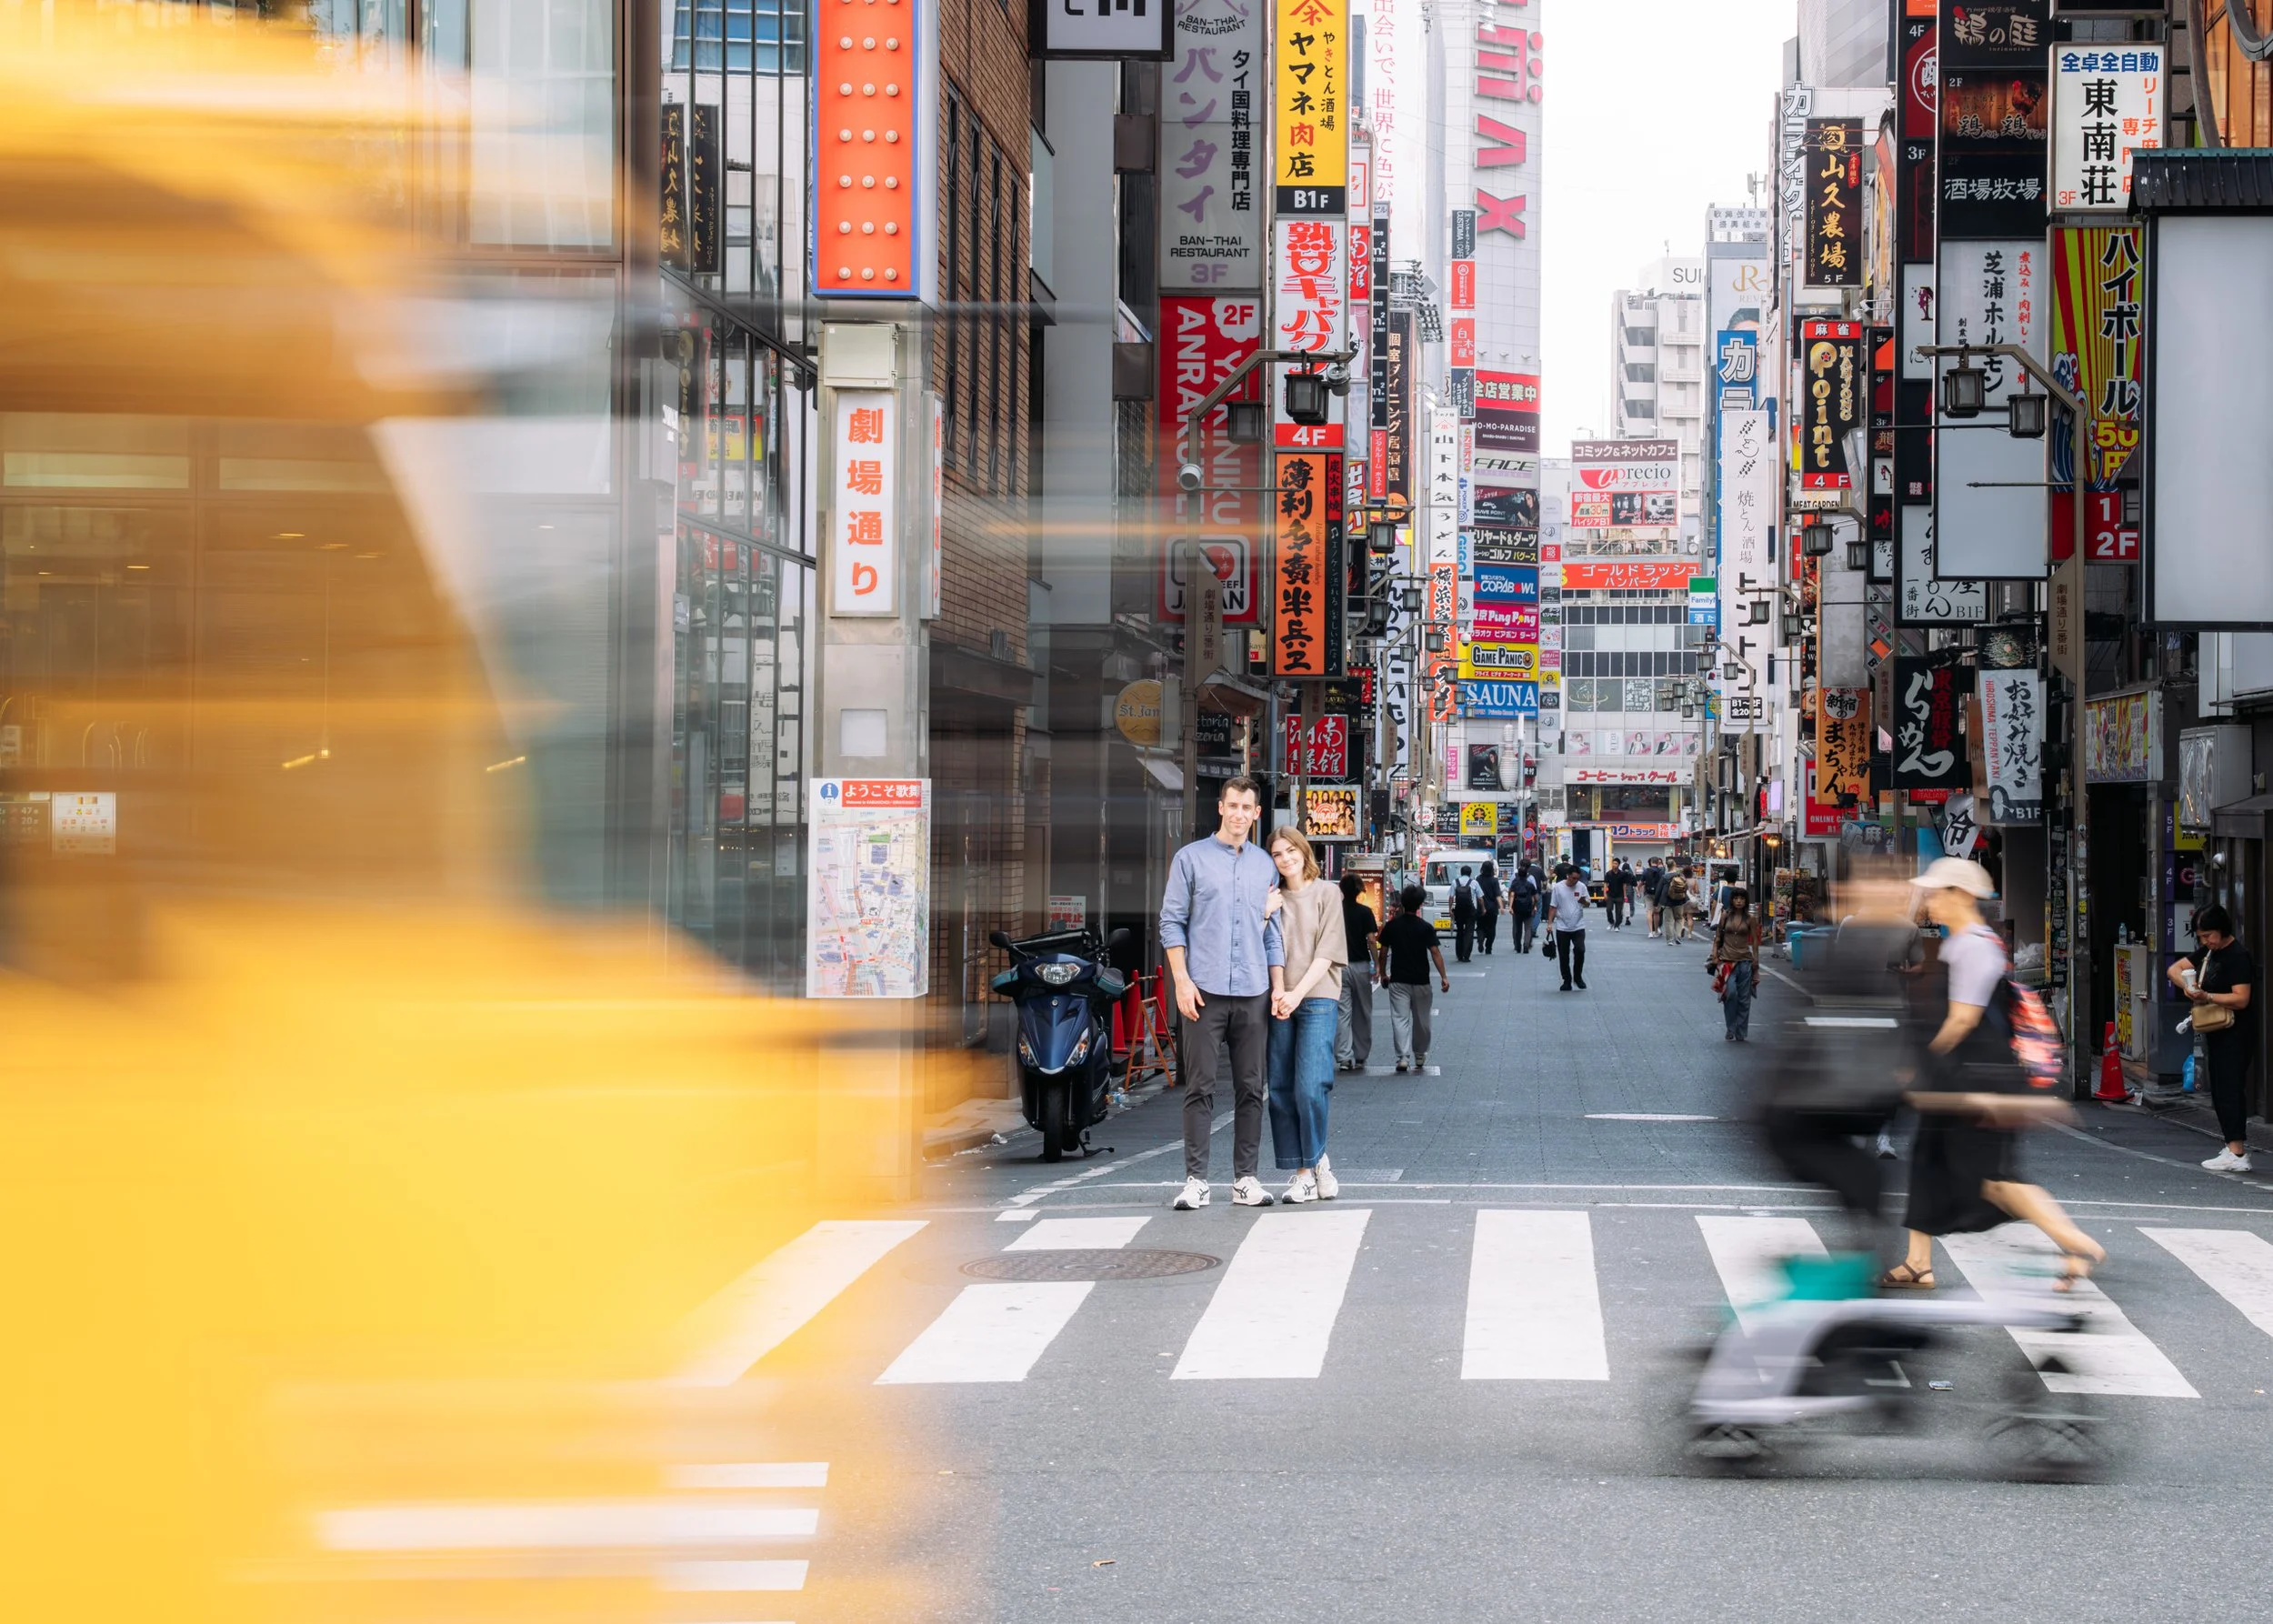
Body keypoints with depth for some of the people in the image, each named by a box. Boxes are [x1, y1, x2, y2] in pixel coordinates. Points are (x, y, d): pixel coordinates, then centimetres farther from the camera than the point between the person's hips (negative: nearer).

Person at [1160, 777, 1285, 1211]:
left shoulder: (1265, 866, 14)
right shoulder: (1192, 859, 4)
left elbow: (1273, 931, 17)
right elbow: (1172, 922, 2)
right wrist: (1182, 980, -8)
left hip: (1253, 994, 3)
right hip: (1204, 991, -3)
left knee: (1251, 1089, 4)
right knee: (1200, 1088, -4)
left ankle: (1245, 1179, 8)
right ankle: (1195, 1180, -3)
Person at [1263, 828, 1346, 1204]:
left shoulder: (1324, 896, 6)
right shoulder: (1272, 899, 15)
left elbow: (1326, 954, -2)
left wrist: (1297, 994, -11)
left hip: (1317, 999, -4)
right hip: (1278, 1001, 4)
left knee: (1309, 1087, -14)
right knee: (1281, 1089, -1)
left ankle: (1314, 1163, 1)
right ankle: (1299, 1172, 4)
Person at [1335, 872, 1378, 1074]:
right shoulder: (1365, 912, -4)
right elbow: (1371, 940, -9)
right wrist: (1377, 965, -3)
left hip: (1339, 965, 1)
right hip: (1361, 966, -1)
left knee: (1342, 1013, 0)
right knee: (1362, 1014, 12)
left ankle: (1344, 1057, -10)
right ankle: (1360, 1056, 18)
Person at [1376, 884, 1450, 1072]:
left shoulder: (1391, 926, -2)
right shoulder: (1426, 928, -6)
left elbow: (1383, 952, 2)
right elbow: (1435, 952, -11)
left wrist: (1382, 973, 17)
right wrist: (1443, 977, -7)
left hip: (1398, 980, 0)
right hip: (1421, 980, 0)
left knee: (1400, 1018, -2)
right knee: (1421, 1019, 15)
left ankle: (1403, 1057, -15)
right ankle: (1420, 1055, 28)